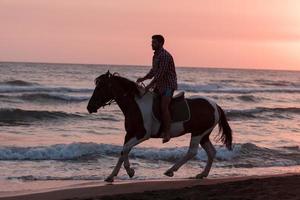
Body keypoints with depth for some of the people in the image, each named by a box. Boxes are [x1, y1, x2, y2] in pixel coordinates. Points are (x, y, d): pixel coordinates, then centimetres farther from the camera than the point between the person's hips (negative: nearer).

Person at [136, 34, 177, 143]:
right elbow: (154, 71, 22)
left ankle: (167, 132, -23)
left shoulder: (165, 56, -17)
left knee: (164, 106, -23)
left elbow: (160, 73, -23)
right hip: (159, 84, 10)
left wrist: (150, 85, -26)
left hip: (169, 84, -10)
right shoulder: (156, 55, 13)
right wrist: (143, 78, 7)